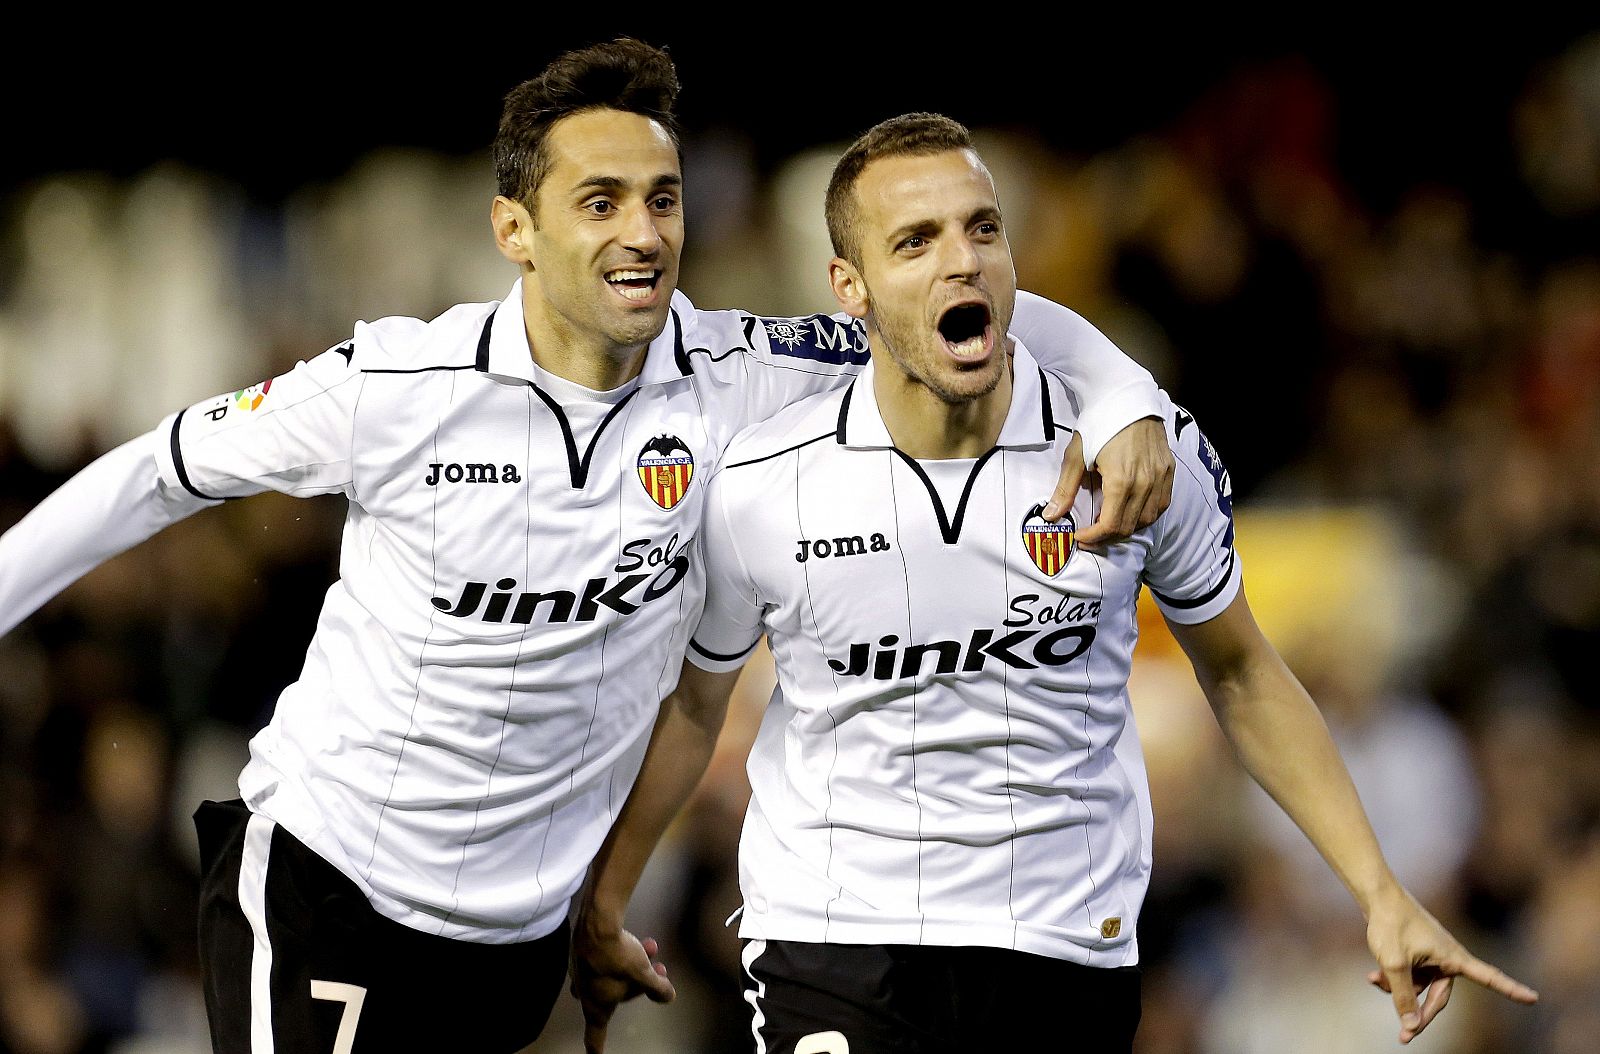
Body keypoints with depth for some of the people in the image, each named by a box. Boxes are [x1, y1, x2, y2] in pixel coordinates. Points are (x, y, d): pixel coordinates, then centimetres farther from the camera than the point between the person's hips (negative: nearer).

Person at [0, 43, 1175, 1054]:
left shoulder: (731, 378, -7)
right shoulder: (394, 386, -12)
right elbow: (160, 471, 2)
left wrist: (1126, 404, -17)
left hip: (520, 931, 3)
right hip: (319, 876, -3)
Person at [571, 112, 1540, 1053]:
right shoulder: (759, 489, -8)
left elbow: (1239, 672, 9)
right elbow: (690, 706, 9)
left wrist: (1381, 894, 5)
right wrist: (600, 915, 18)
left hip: (1072, 952, 1)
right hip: (833, 943, -1)